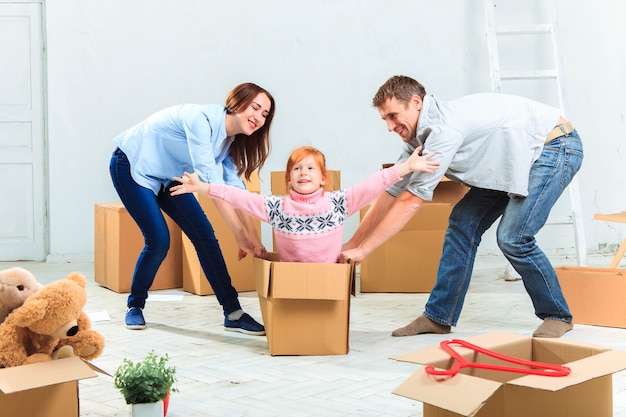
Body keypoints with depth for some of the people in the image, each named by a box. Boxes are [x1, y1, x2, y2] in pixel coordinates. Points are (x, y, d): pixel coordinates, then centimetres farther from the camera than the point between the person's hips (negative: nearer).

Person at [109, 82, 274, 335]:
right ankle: (135, 305, 11)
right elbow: (211, 183, -36)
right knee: (159, 241, -15)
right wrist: (241, 235, -35)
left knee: (205, 235, -4)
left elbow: (235, 189, -5)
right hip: (132, 167, -8)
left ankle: (233, 314, -2)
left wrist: (254, 239, -14)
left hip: (168, 176, 8)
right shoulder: (201, 119, -32)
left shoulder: (231, 141, -6)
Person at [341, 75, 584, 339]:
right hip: (516, 161, 10)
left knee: (512, 238, -18)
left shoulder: (445, 127, -28)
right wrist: (352, 243, 6)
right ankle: (439, 316, 8)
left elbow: (411, 201, -27)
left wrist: (362, 250, -22)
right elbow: (392, 192, 7)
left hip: (557, 147, -9)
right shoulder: (420, 138, 0)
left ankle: (557, 315, 4)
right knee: (464, 222, 2)